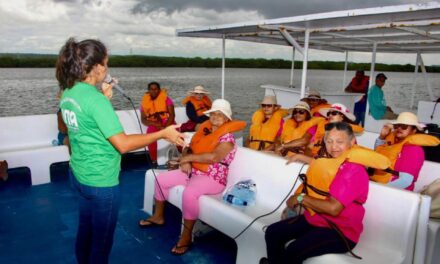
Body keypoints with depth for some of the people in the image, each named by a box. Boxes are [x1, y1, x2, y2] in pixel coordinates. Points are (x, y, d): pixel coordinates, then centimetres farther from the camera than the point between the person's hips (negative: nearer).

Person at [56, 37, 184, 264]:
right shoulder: (95, 99, -25)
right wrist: (163, 134, -19)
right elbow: (123, 144, -27)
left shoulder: (68, 93, 2)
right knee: (102, 239, 10)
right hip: (100, 182, -9)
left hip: (78, 175, 9)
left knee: (85, 230, 25)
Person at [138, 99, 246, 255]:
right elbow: (189, 148, 10)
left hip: (212, 178, -8)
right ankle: (158, 217, 23)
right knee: (161, 179, 4)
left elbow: (213, 157, -31)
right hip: (192, 171, 9)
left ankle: (186, 237, -19)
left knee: (189, 193, -36)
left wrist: (188, 158, -21)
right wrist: (185, 161, -12)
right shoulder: (204, 130, 9)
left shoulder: (227, 138, -14)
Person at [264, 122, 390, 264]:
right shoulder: (330, 161, 4)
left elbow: (334, 208, -26)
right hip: (314, 218, 8)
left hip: (340, 231, -8)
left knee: (293, 251, -27)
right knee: (272, 232, 0)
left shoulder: (354, 171, -20)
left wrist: (301, 198, -16)